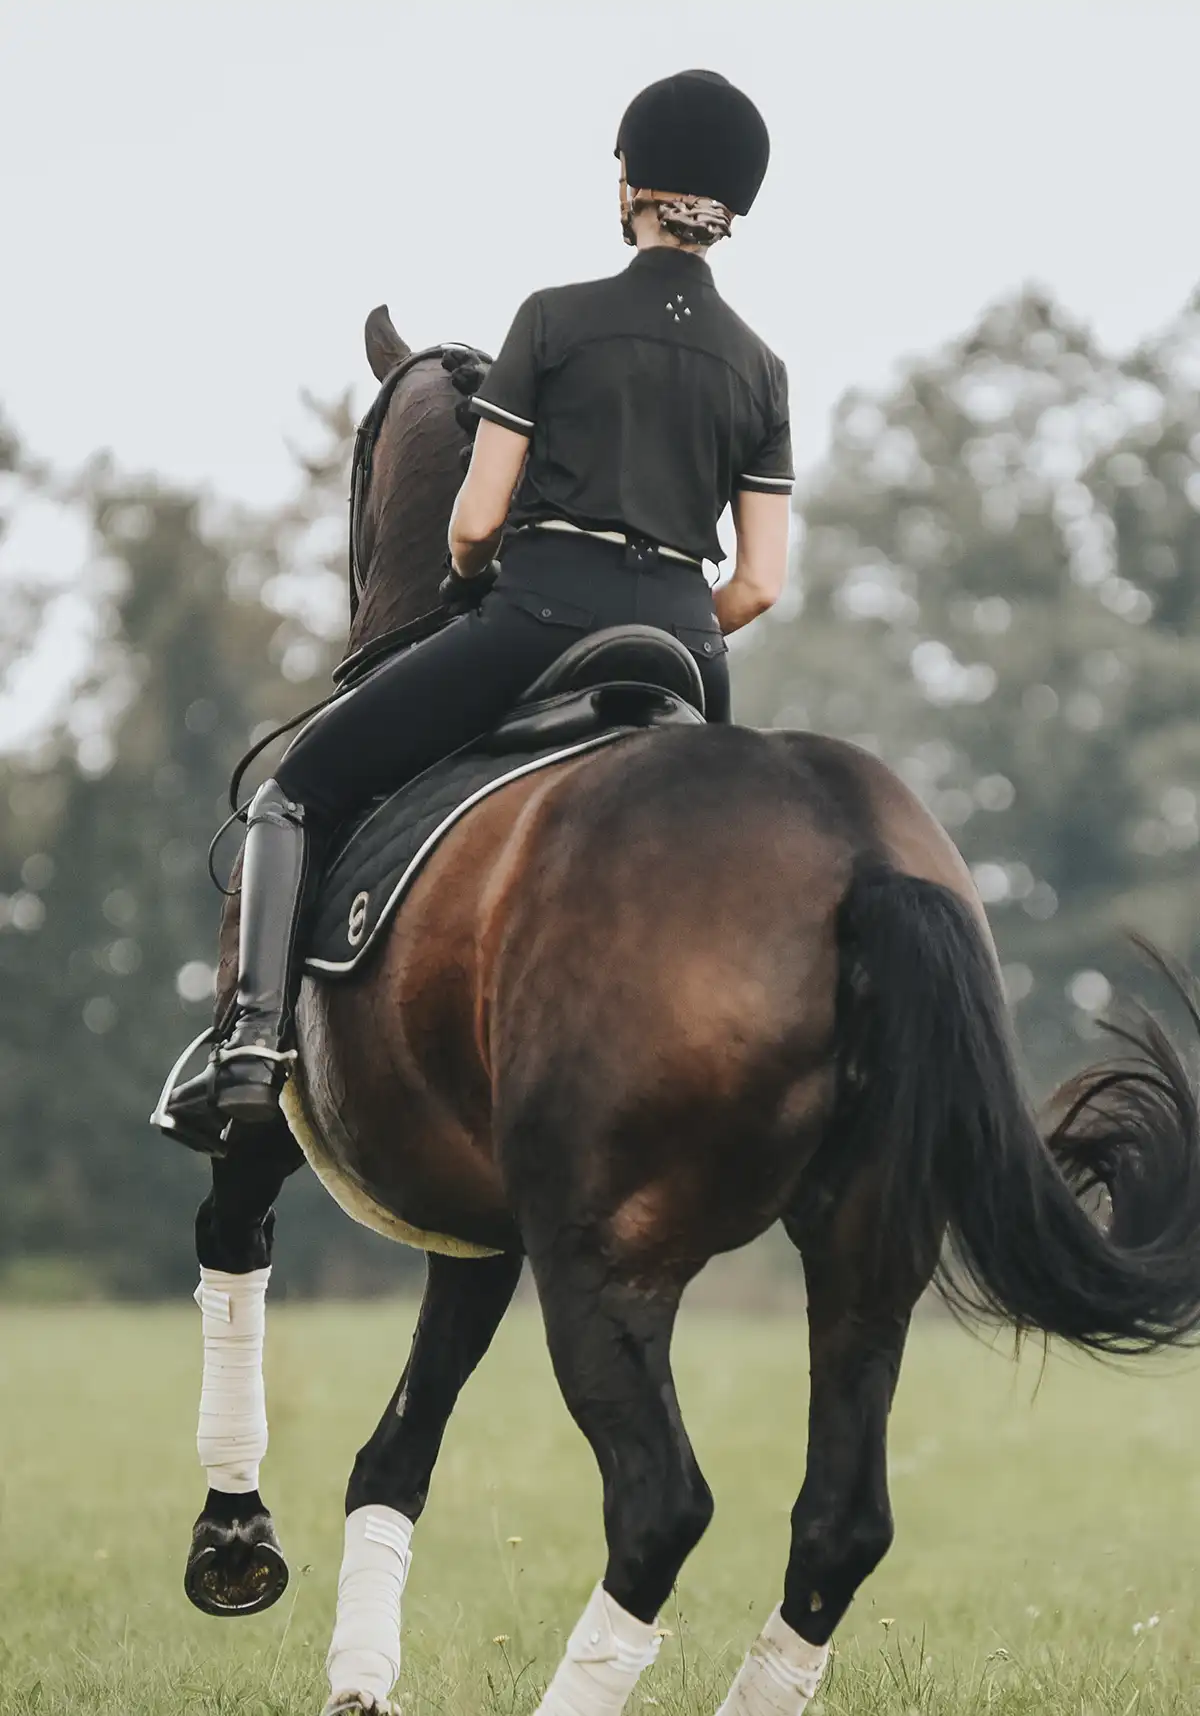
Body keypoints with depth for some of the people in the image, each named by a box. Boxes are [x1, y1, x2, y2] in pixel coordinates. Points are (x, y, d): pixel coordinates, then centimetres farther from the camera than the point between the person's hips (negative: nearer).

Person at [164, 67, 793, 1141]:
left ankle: (256, 1043, -6)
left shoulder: (555, 320, 0)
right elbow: (761, 583, 6)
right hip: (683, 641, 4)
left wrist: (469, 581, 19)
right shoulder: (758, 369, 10)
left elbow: (476, 520, -2)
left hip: (539, 617, -4)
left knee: (296, 794, 7)